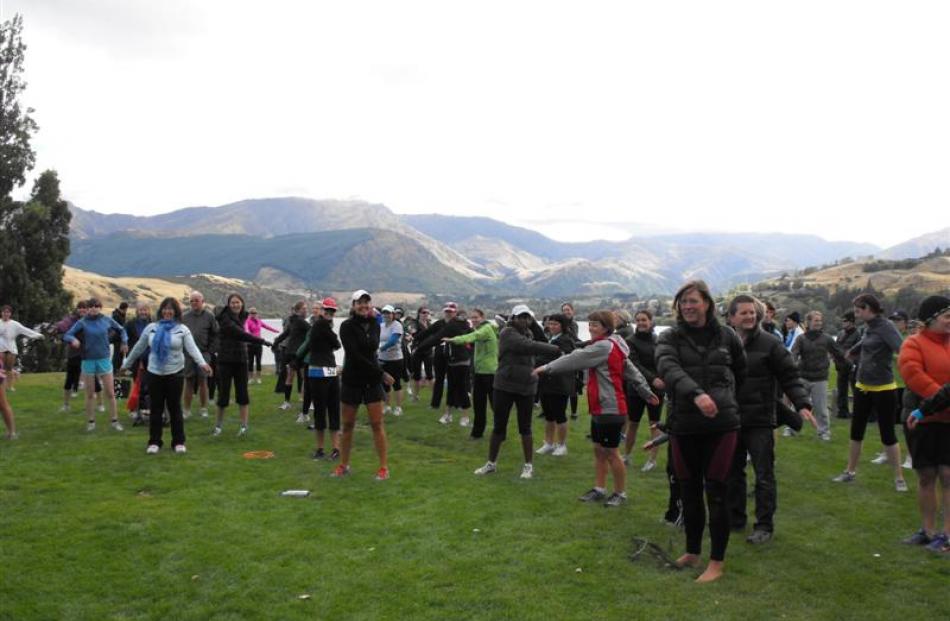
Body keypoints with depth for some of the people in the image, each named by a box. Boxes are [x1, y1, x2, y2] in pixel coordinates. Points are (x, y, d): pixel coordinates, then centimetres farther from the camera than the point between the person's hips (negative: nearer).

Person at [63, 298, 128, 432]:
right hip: (88, 361, -1)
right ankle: (90, 421, 21)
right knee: (90, 394, 8)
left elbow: (121, 330, 15)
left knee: (110, 393, 1)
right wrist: (73, 339, -29)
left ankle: (114, 421, 11)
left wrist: (124, 342, 0)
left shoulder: (107, 320, 0)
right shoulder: (82, 322, -4)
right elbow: (67, 335, -8)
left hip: (104, 360, 1)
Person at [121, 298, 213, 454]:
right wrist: (127, 364, 17)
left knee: (175, 408, 6)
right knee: (156, 408, 8)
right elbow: (138, 348, 13)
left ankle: (178, 441, 15)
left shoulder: (182, 329, -3)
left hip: (175, 374, -2)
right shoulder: (151, 327, 4)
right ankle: (154, 442, 18)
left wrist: (202, 363, -31)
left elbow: (192, 348, -15)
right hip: (154, 374, 2)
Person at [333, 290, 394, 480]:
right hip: (352, 380, -2)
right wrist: (381, 373, -15)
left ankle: (384, 467, 7)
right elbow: (355, 355, -16)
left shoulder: (374, 325, 5)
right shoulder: (347, 326, -9)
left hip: (372, 381, 2)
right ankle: (343, 465, 22)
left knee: (377, 424, -1)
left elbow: (372, 348, -2)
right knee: (348, 424, 7)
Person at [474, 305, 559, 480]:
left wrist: (534, 324, 2)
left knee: (525, 428, 8)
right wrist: (556, 349, -24)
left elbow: (541, 344, 4)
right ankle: (491, 463, 21)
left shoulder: (529, 334, 12)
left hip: (527, 388, 4)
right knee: (499, 426, 6)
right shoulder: (508, 333, -13)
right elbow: (530, 346, -25)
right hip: (504, 386, -4)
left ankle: (528, 465, 18)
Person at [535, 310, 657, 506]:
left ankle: (620, 493, 16)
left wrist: (547, 367, -11)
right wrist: (647, 394, 23)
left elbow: (575, 359, -18)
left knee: (610, 452, 2)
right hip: (600, 408, 10)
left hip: (611, 409, -10)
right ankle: (599, 489, 24)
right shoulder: (609, 347, 13)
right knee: (598, 450, 14)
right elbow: (632, 373, 18)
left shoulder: (604, 347, -18)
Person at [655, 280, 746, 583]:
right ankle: (692, 552, 32)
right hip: (683, 425, 1)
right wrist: (696, 393, -36)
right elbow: (668, 368, -20)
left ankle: (716, 563, 15)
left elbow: (742, 373, 19)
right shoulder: (670, 337, 0)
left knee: (716, 493, 2)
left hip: (722, 424, -1)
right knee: (689, 492, 14)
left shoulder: (726, 335, 4)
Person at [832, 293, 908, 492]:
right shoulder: (868, 328, 7)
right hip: (862, 387, 8)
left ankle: (899, 478, 16)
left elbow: (902, 350, -30)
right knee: (856, 431, 14)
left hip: (883, 389, -8)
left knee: (887, 434, 2)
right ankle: (850, 471, 26)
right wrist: (850, 353, 42)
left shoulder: (886, 327, -16)